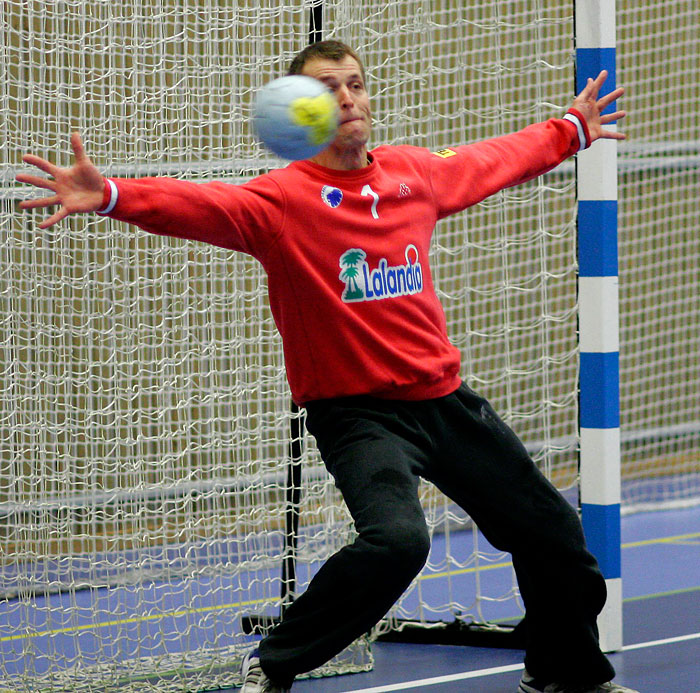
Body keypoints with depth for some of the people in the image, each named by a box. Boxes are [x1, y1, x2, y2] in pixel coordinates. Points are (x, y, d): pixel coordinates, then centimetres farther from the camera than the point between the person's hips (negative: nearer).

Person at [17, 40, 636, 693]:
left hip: (444, 399, 6)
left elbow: (496, 160, 24)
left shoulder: (415, 172, 4)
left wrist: (571, 129, 36)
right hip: (357, 411, -6)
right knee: (396, 539, -32)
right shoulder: (284, 198, -13)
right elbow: (201, 204, -30)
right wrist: (109, 196, -47)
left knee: (550, 532, 15)